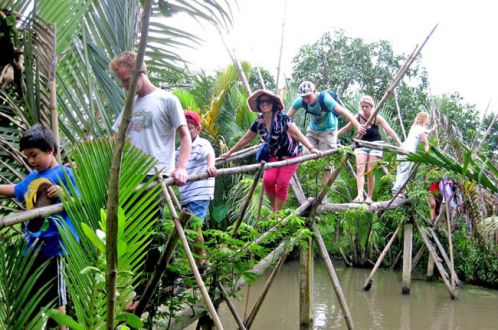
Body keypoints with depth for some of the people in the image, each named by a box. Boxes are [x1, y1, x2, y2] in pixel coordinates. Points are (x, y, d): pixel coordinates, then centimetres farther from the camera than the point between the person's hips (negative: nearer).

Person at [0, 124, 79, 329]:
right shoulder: (33, 177, 13)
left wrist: (63, 194, -29)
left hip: (55, 245, -8)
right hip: (34, 247, 8)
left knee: (56, 297, 1)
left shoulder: (63, 173, -9)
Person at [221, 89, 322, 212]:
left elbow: (298, 134, -26)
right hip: (274, 156, 4)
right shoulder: (258, 122, -6)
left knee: (282, 183, -14)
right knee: (268, 180, -17)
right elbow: (245, 139, 5)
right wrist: (229, 153, 9)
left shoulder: (282, 117, -21)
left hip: (290, 155, -4)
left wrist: (311, 148, -38)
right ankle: (274, 207, 6)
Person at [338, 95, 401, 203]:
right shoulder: (358, 117, -8)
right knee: (360, 169, -15)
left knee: (370, 172, -5)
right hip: (362, 145, 2)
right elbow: (345, 128, 3)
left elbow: (390, 131, -20)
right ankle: (360, 195, -26)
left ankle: (369, 197, 5)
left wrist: (401, 144, -28)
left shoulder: (377, 118, -14)